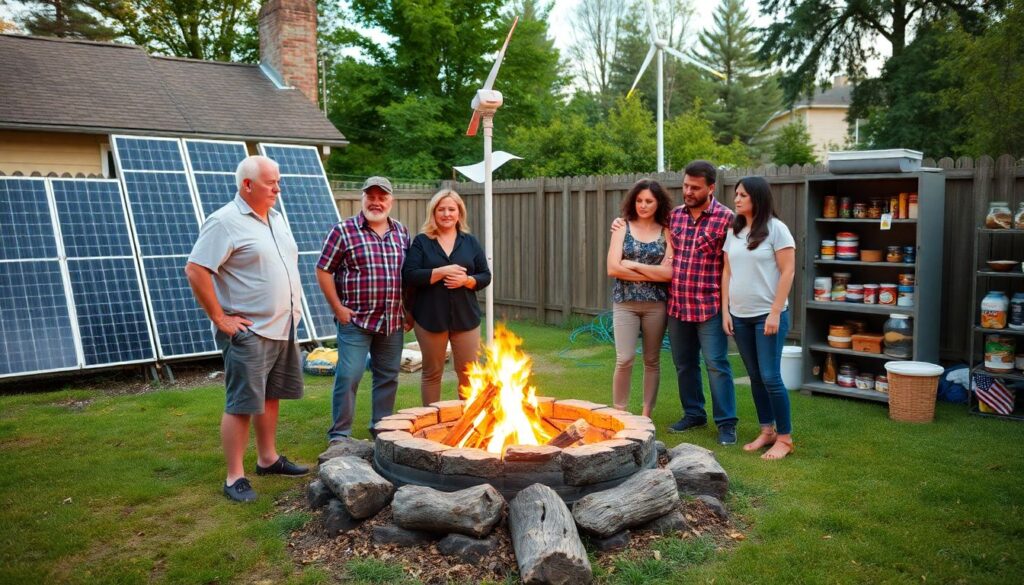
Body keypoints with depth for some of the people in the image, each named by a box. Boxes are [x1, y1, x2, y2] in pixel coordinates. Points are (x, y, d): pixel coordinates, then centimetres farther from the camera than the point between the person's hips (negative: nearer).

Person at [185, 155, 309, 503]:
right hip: (248, 332, -8)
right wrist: (220, 318, -17)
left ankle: (268, 458, 31)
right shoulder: (225, 222, -14)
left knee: (271, 397, 17)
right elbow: (195, 270, -19)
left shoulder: (275, 218, 13)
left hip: (283, 329, 8)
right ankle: (235, 478, 7)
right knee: (241, 405, -2)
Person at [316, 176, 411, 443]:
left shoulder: (401, 232, 10)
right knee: (349, 376, -5)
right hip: (355, 319, -5)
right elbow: (323, 270, -4)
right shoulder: (343, 230, -5)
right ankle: (339, 434, 9)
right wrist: (337, 307, -10)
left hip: (393, 321, 5)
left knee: (389, 376, 12)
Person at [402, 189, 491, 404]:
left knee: (468, 373, 6)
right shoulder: (421, 242, 1)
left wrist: (466, 280, -13)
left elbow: (485, 276, 7)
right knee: (432, 372, 10)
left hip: (465, 318, 2)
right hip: (430, 318, -2)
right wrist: (441, 272, -19)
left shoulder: (470, 242, 8)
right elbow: (409, 276, -9)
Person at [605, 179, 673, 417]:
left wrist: (633, 265, -9)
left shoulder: (666, 232, 2)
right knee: (625, 359, -8)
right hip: (625, 302, -1)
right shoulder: (623, 228, 2)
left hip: (656, 304, 1)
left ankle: (646, 414, 20)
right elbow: (613, 268, -9)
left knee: (652, 360, 9)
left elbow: (668, 273, -9)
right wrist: (653, 273, -9)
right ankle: (619, 413, 7)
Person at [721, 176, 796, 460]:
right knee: (755, 377, 11)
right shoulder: (734, 232, 10)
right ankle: (767, 431, 21)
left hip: (768, 315, -6)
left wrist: (775, 312, -14)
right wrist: (725, 310, 7)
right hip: (740, 316, 6)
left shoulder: (775, 228, -7)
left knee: (770, 376, -5)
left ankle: (785, 437, 7)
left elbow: (787, 272, -10)